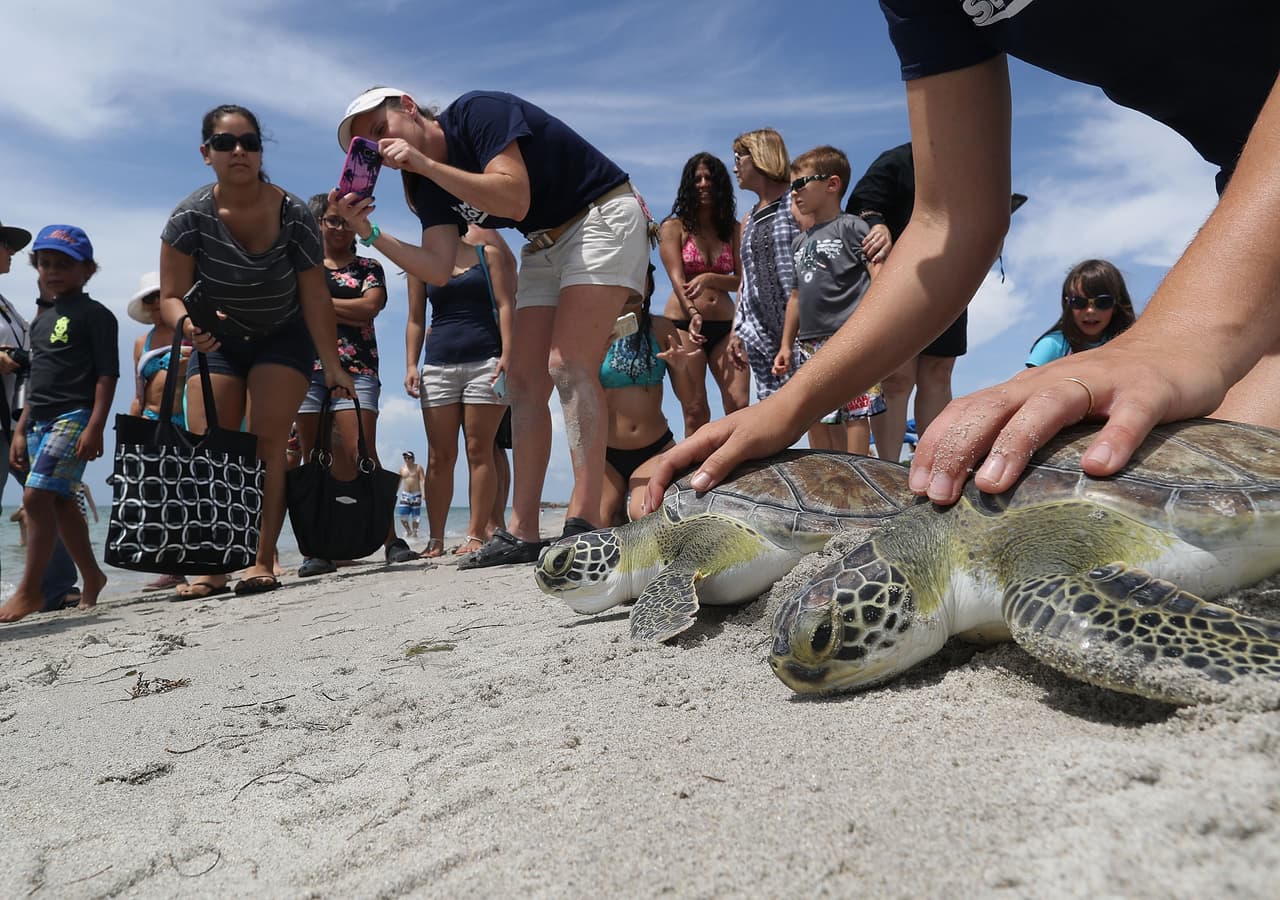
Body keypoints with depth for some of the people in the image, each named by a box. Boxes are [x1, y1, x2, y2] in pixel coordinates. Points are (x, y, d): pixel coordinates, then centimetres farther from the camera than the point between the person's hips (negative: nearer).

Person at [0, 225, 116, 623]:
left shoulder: (94, 314, -3)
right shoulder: (41, 321, 20)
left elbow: (107, 373, -10)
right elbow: (36, 381, 23)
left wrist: (95, 426, -18)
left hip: (74, 415, -8)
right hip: (41, 421, 8)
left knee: (37, 494, -16)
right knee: (60, 502, 10)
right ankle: (91, 576, 23)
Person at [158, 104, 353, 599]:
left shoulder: (294, 215, -18)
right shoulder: (189, 217, -17)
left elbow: (316, 299, -13)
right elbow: (172, 296, -14)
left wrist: (332, 366, -12)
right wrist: (189, 325, -38)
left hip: (283, 339, -2)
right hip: (217, 342, 2)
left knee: (266, 441, -16)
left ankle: (262, 562, -15)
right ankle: (210, 567, -5)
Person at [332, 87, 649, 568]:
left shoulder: (477, 112, -15)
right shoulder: (427, 186, 6)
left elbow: (515, 199, -28)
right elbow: (437, 269, -5)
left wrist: (425, 164, -26)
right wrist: (369, 233, -15)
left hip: (602, 216, -8)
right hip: (546, 243, 9)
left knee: (568, 364, -22)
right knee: (523, 381, -1)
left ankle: (583, 523, -23)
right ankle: (522, 533, 0)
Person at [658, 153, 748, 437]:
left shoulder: (734, 230, 14)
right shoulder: (673, 227, 6)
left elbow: (742, 280, 5)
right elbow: (678, 280, -7)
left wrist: (709, 279, -14)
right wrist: (693, 314, -24)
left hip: (725, 325, 3)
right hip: (683, 323, -3)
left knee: (740, 406, -10)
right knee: (696, 412, -6)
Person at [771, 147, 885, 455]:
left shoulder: (851, 227, -1)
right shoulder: (800, 242, 20)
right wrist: (786, 345, 21)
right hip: (809, 344, 7)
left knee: (854, 413, -7)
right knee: (815, 418, 8)